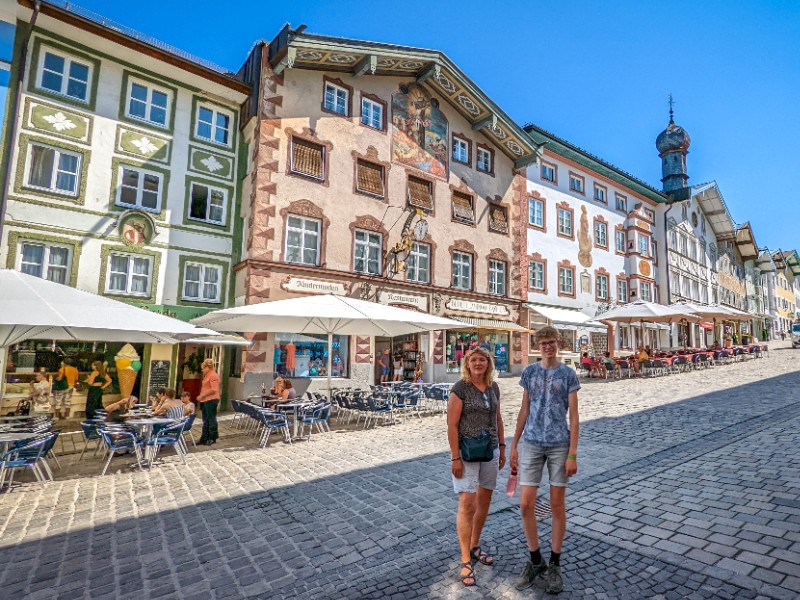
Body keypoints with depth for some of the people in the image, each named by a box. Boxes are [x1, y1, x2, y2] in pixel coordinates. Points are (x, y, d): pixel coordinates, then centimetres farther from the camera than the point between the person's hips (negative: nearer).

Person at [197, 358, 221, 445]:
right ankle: (204, 438, 22)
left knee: (211, 419, 0)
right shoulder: (207, 376, 17)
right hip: (205, 400, 10)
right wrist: (201, 396, 12)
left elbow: (214, 390, -22)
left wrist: (202, 395, -17)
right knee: (205, 420, 14)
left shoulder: (213, 376, -14)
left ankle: (213, 438, 9)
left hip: (211, 400, -10)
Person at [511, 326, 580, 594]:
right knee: (526, 505, 2)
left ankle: (554, 564, 27)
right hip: (531, 444, 2)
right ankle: (535, 561, 24)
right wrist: (514, 445, 8)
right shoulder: (529, 372, 6)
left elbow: (573, 415, -2)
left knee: (557, 505, 9)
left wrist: (572, 454, -7)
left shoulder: (567, 374, -1)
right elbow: (524, 410, 9)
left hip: (559, 445, -2)